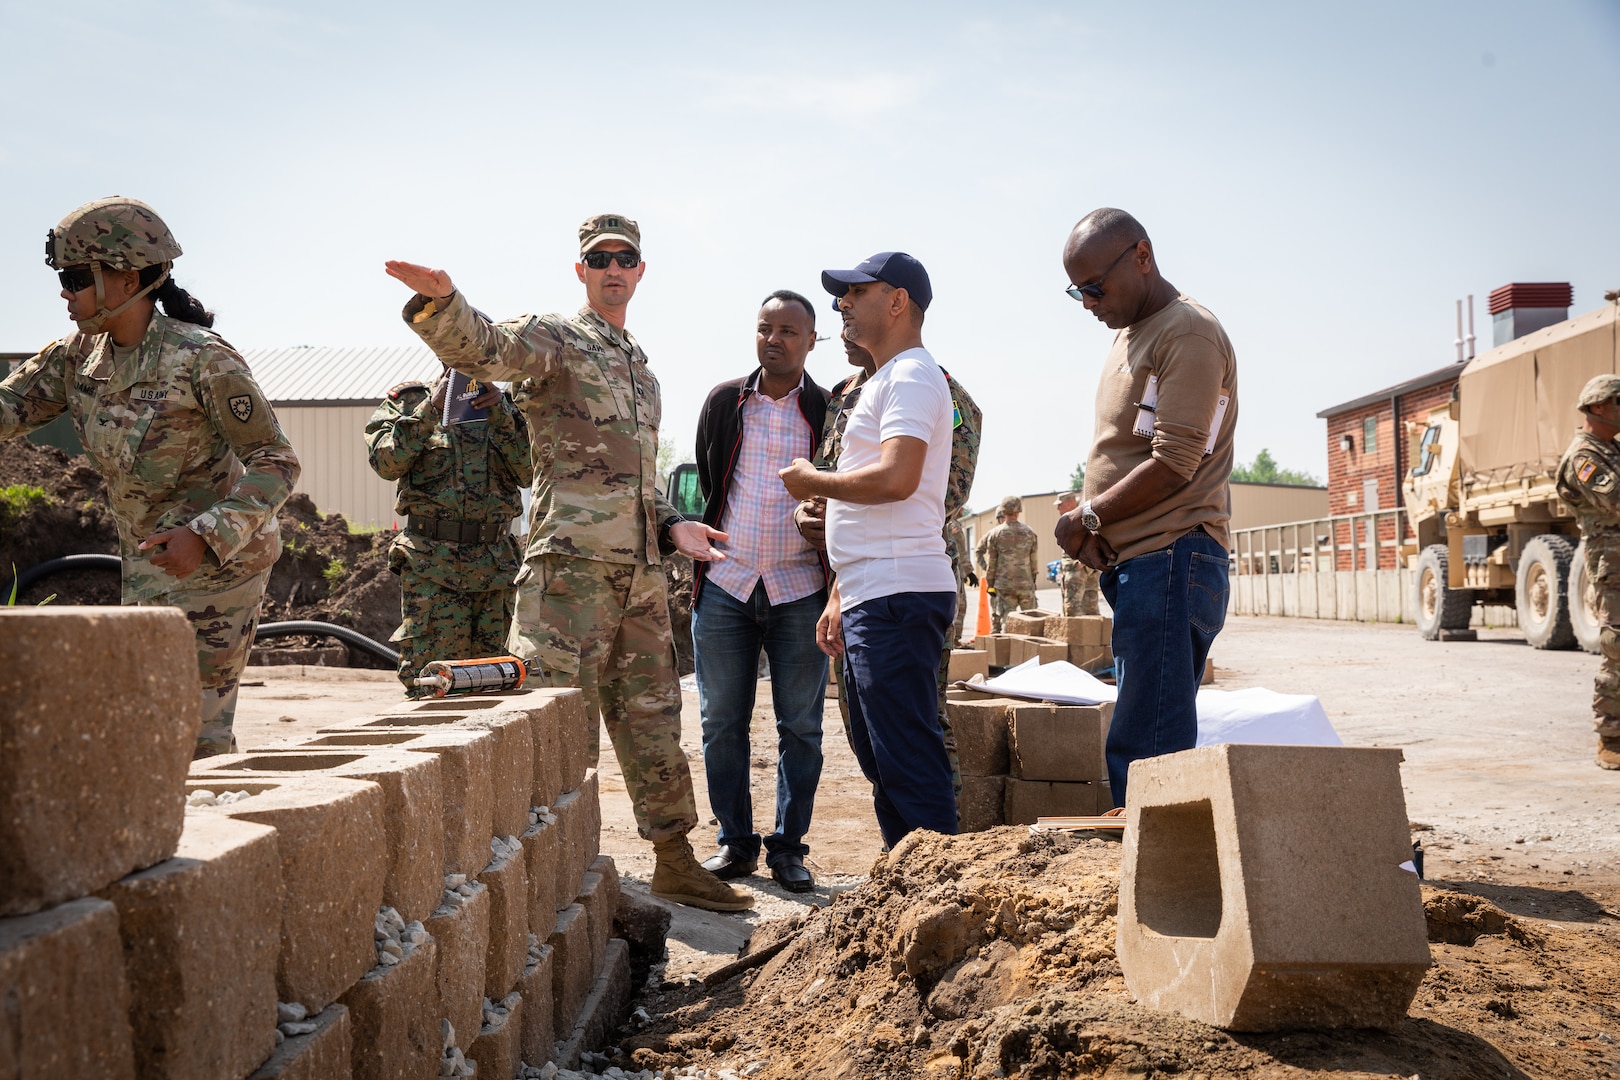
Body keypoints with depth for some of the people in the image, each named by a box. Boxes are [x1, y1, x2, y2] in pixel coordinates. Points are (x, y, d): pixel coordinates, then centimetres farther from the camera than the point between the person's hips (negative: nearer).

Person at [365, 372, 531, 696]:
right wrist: (430, 410, -14)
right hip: (430, 564, -3)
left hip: (496, 563, 3)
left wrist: (501, 415, -11)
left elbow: (529, 472, 0)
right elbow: (385, 463, -8)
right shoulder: (409, 400, 8)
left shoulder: (504, 406, 14)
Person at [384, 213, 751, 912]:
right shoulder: (554, 339, 1)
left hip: (641, 567, 7)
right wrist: (440, 302, -43)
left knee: (652, 721, 13)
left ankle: (675, 862, 23)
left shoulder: (641, 369, 24)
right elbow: (483, 348, -22)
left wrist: (671, 525, 10)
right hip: (574, 562, -7)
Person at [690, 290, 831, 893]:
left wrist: (837, 590, -1)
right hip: (724, 587, 2)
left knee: (800, 726, 3)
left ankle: (788, 846, 14)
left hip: (799, 592, -2)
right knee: (722, 723, 5)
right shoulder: (724, 402, 8)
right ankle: (735, 842, 16)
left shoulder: (828, 411, 2)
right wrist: (699, 551, 12)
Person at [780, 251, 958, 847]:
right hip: (870, 600, 11)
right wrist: (839, 597, 23)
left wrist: (812, 480, -7)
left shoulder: (911, 376, -8)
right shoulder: (879, 383, 24)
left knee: (910, 766, -10)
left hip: (897, 597, -11)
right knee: (880, 760, 15)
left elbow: (895, 479, -24)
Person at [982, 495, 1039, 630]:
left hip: (1004, 585, -1)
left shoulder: (995, 533, -2)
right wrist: (1033, 579, 20)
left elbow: (991, 563, 0)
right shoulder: (1029, 533, 3)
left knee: (1007, 619, 1)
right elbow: (1034, 560, 8)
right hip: (1026, 584, 1)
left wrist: (990, 584, 8)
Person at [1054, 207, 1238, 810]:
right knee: (1151, 750, 9)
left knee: (1144, 754, -11)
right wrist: (1093, 526, 3)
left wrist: (1087, 518, -7)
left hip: (1171, 557, -9)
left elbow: (1173, 465, -16)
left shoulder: (1188, 333, -8)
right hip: (1132, 564, 10)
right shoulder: (1129, 335, 22)